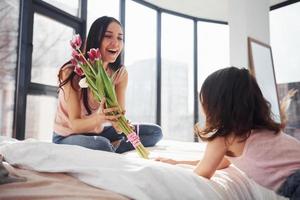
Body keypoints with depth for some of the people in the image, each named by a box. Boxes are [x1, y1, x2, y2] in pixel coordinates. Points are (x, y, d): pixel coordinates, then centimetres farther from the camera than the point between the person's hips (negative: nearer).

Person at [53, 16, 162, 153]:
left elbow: (119, 118, -14)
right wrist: (99, 118, -42)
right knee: (101, 144, -39)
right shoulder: (71, 71, -22)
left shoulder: (120, 73, -9)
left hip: (98, 131, 5)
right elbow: (74, 124, -21)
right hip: (67, 136, -5)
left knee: (155, 132, -4)